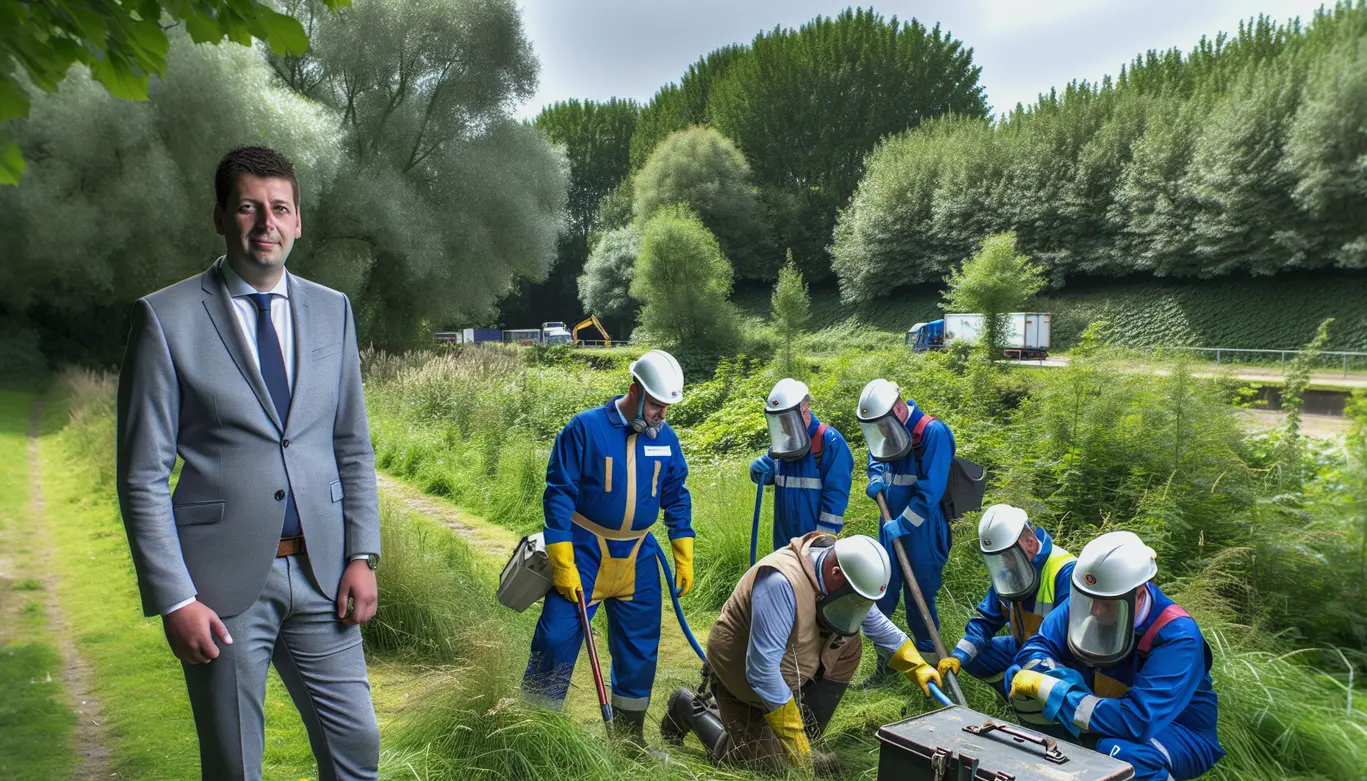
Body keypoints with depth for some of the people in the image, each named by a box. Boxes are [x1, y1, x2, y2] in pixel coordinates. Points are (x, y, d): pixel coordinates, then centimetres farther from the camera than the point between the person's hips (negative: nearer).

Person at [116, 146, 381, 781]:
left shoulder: (332, 311, 8)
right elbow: (142, 476, -5)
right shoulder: (166, 318, -4)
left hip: (321, 572, 3)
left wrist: (363, 555, 2)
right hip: (224, 581, -3)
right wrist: (173, 599, -10)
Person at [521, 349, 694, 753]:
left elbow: (676, 497, 11)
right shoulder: (586, 428, -14)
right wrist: (563, 565, -15)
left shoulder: (666, 438, 0)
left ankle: (630, 734, 28)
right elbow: (559, 493, -12)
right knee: (556, 640, -6)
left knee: (640, 648, 11)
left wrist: (684, 557, 8)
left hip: (638, 560, 4)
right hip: (584, 554, -4)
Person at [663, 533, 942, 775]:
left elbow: (876, 622, 10)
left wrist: (918, 667, 4)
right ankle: (691, 710, 11)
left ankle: (806, 738, 2)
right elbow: (761, 670, -36)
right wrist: (793, 740, -28)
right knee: (770, 762, -6)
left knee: (847, 644, -5)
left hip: (784, 670, 8)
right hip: (742, 675, -8)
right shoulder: (782, 582, -38)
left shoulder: (844, 574, -12)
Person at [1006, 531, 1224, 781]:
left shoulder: (1177, 636, -30)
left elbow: (1136, 721, -38)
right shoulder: (1086, 601, -14)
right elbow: (1036, 648, -13)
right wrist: (1064, 681, -35)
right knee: (1019, 675, -14)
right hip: (1108, 722, 6)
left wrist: (1048, 689, -38)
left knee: (1117, 751, -39)